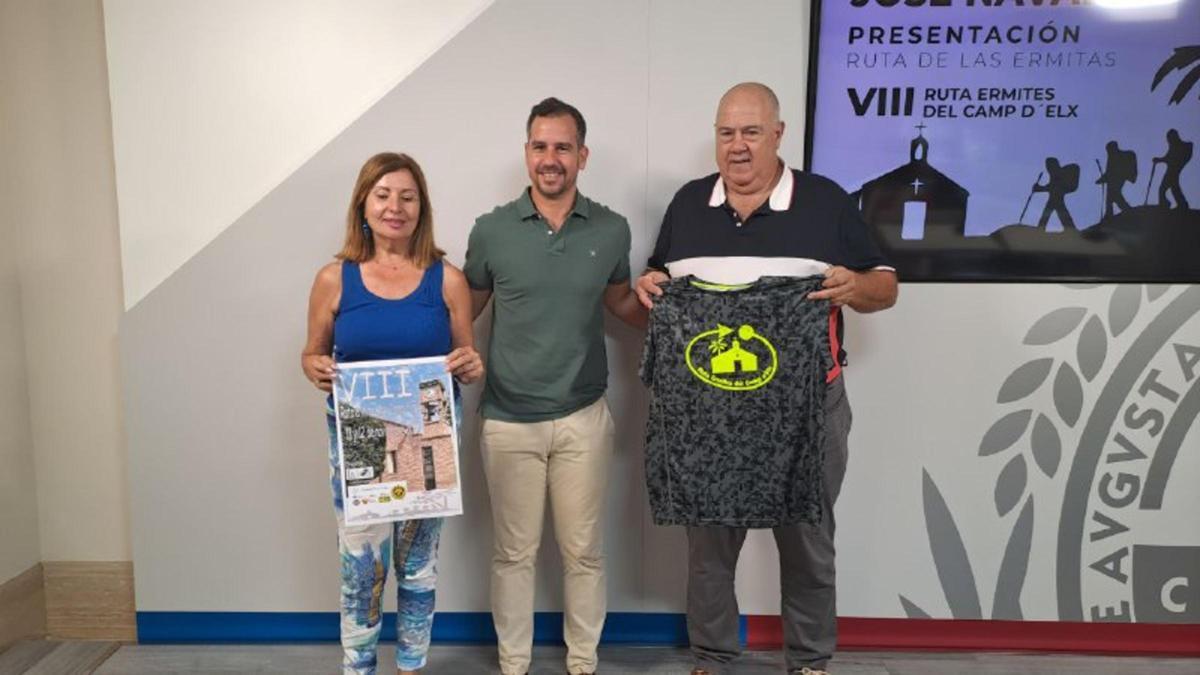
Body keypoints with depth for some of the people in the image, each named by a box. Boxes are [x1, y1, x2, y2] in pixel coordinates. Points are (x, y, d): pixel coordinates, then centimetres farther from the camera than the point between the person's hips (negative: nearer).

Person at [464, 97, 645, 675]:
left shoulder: (612, 230, 0)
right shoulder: (491, 230, -4)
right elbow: (467, 306, 9)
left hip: (583, 416, 1)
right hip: (509, 419, -1)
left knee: (583, 550, 12)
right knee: (514, 552, 11)